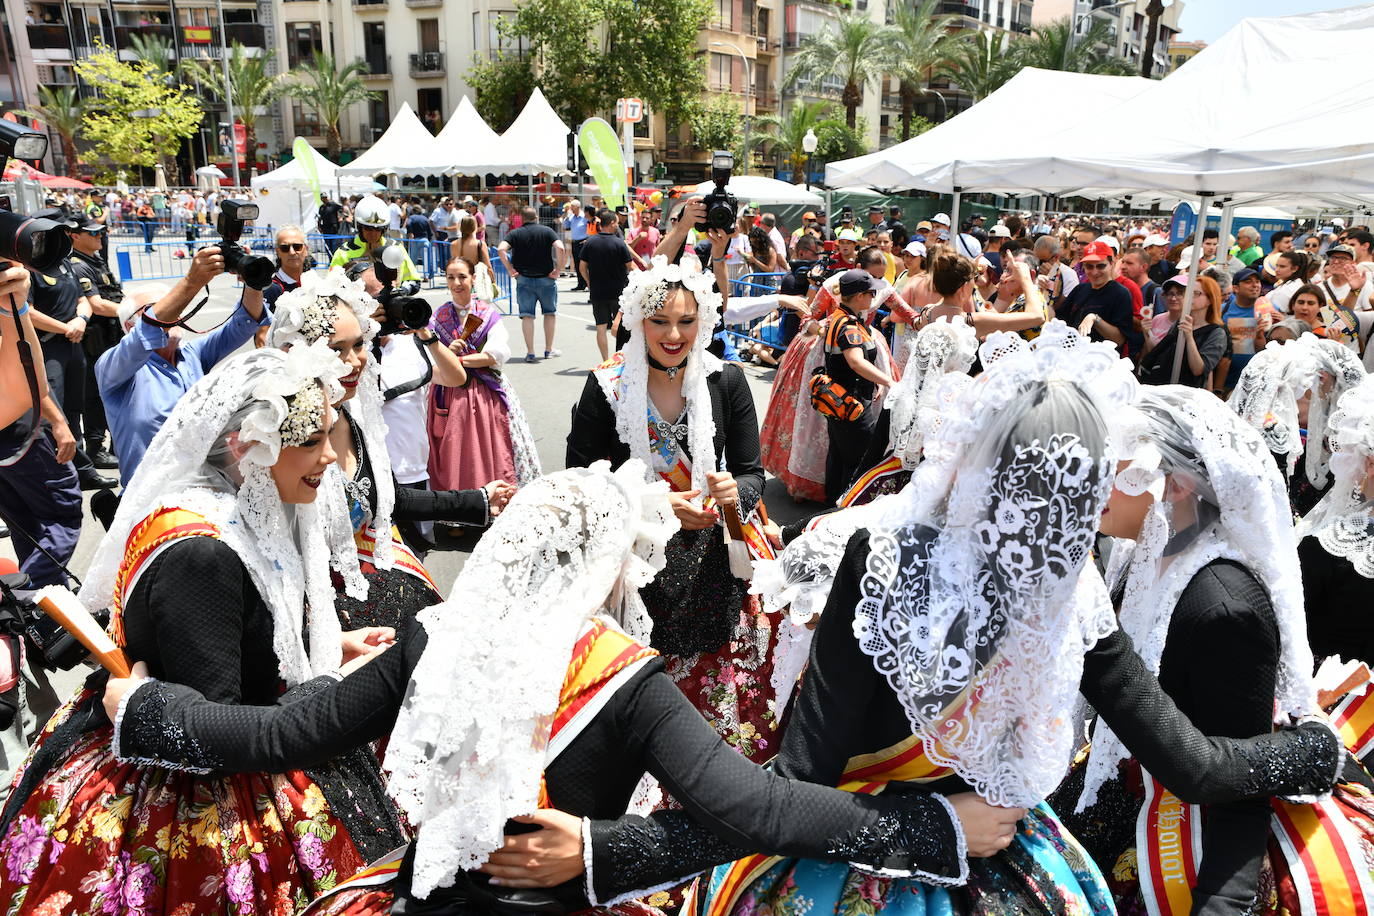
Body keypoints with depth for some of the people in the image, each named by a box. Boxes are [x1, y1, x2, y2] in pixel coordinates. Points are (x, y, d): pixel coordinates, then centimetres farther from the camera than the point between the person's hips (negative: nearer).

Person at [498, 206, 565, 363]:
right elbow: (559, 247, -16)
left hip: (524, 279, 0)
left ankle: (530, 352, 0)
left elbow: (501, 249, -14)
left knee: (527, 316, 4)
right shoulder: (547, 231, 0)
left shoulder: (515, 234, 2)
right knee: (550, 313, 14)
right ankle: (549, 350, 18)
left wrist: (510, 269, -8)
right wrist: (558, 269, -9)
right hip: (546, 279, 0)